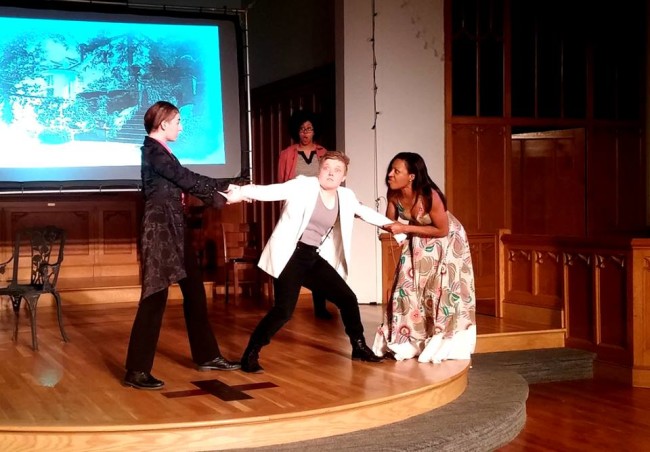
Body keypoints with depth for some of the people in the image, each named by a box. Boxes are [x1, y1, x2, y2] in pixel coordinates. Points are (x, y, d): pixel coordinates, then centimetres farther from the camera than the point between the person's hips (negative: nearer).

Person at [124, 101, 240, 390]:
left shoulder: (160, 150, 18)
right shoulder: (153, 150, -12)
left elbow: (185, 183, 15)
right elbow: (187, 179, -17)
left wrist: (225, 196, 7)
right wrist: (226, 186, -8)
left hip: (173, 227, 10)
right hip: (160, 227, -10)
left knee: (194, 291, 14)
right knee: (155, 296, -8)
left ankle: (207, 356, 24)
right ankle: (136, 371, -2)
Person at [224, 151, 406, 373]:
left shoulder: (345, 197, 6)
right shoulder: (302, 186, -11)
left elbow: (366, 213, 21)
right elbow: (270, 191, -22)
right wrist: (239, 193, -37)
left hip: (314, 258, 7)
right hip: (290, 256, -7)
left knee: (347, 298, 9)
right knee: (284, 310, -16)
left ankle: (359, 347, 30)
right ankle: (250, 355, -2)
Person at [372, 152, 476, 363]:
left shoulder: (430, 196, -35)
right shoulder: (393, 194, -18)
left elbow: (442, 230, -27)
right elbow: (390, 223, -6)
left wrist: (406, 228, -31)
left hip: (447, 242, -6)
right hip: (419, 242, 6)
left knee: (443, 292, -2)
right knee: (409, 288, 6)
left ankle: (444, 346, 9)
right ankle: (406, 343, 15)